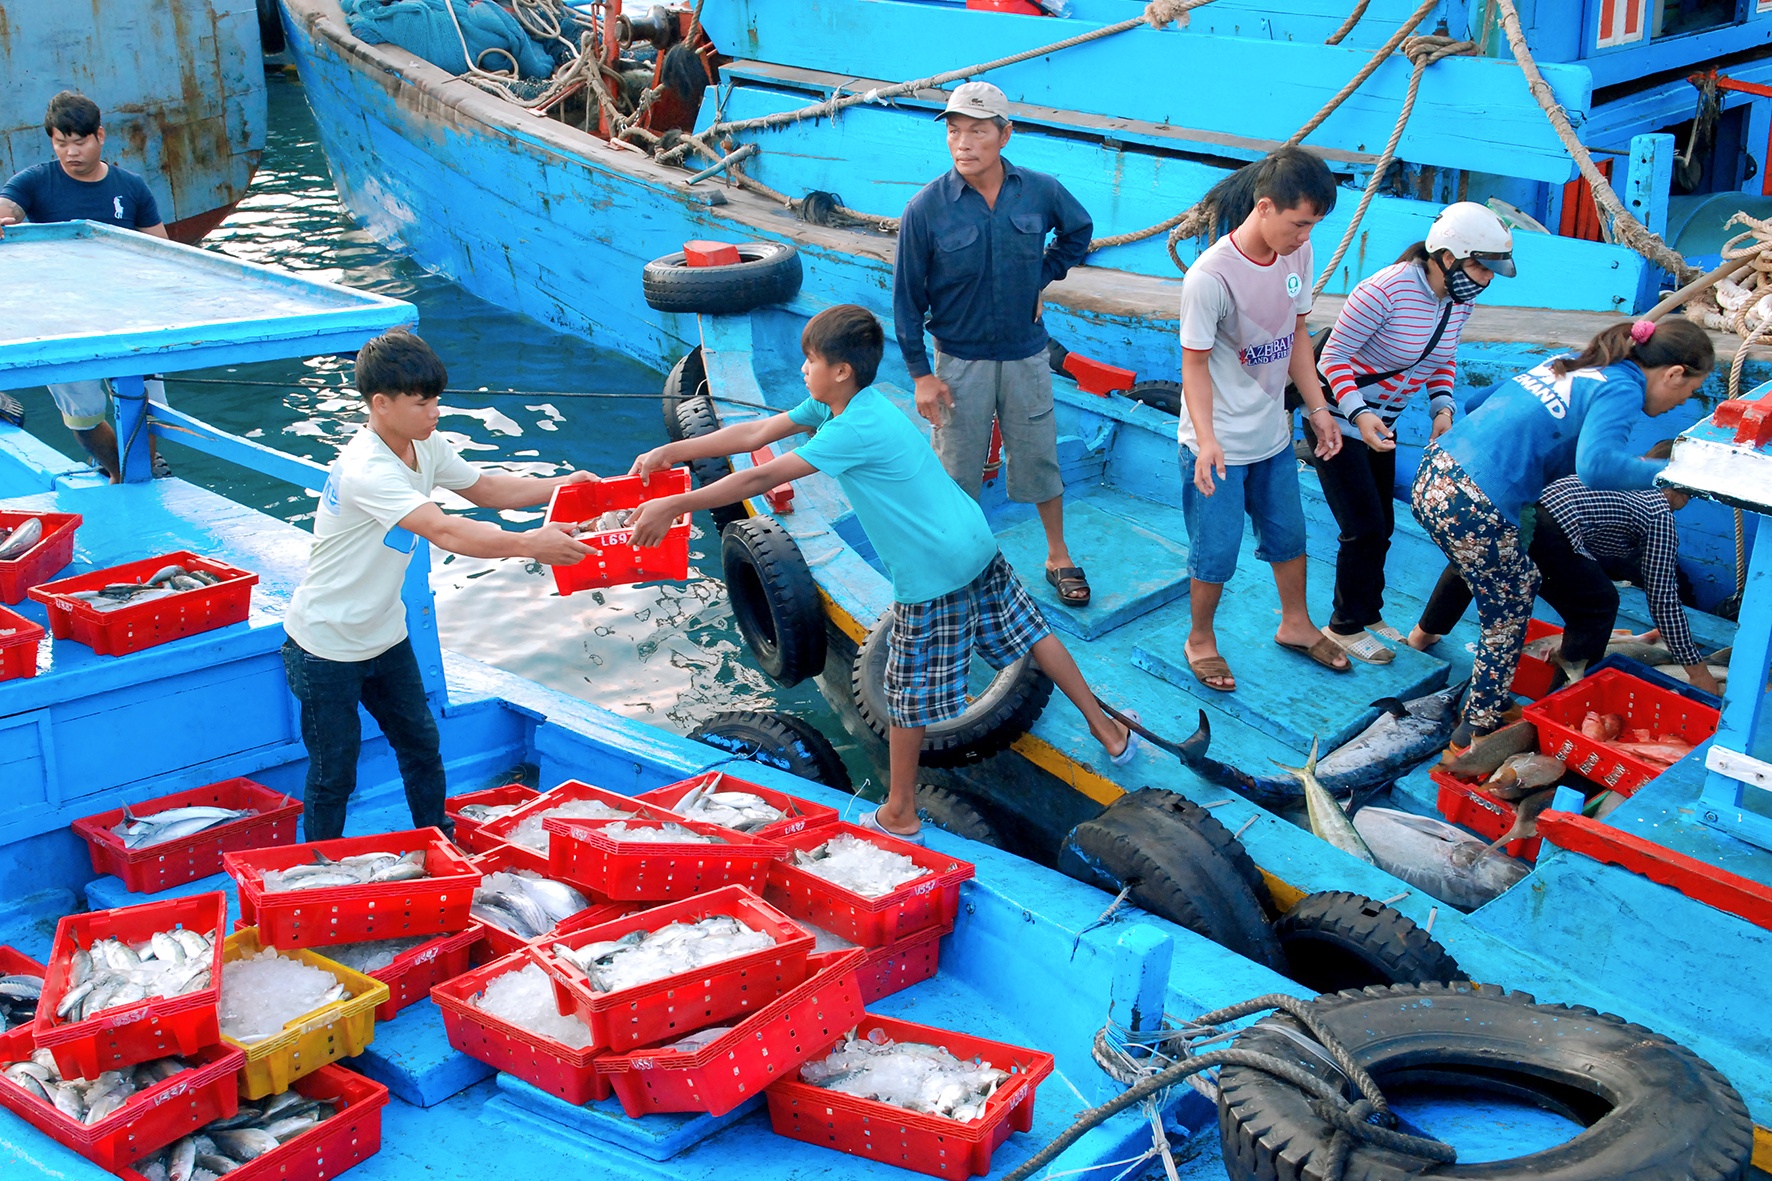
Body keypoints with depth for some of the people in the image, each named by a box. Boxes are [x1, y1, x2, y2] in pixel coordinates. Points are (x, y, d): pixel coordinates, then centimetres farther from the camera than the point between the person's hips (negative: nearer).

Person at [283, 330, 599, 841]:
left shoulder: (424, 447, -3)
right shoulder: (366, 471, -32)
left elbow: (484, 487, 10)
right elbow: (446, 532, -40)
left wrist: (561, 485, -3)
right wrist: (527, 544, -44)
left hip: (384, 635, 9)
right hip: (328, 649, -9)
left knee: (421, 744, 18)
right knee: (334, 775, 4)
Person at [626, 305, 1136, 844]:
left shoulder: (854, 430, -24)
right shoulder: (836, 404, 4)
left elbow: (762, 479, -26)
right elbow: (756, 432, 7)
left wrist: (672, 506, -22)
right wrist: (674, 451, 5)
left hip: (932, 575, -9)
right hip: (977, 547, 9)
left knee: (908, 695, 6)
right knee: (1031, 632, 20)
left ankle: (900, 815, 21)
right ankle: (1108, 730, 32)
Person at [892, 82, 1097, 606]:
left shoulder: (1041, 191, -9)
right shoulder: (925, 209, -16)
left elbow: (1078, 231, 15)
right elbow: (907, 296, -8)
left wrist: (1042, 279, 5)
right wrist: (920, 373, -8)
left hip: (1026, 355, 2)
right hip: (959, 361, -2)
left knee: (1039, 458, 14)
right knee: (957, 469, 9)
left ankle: (1058, 556, 32)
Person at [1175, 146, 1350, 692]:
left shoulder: (1298, 252, -5)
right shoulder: (1210, 277, -26)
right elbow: (1195, 363, -19)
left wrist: (1319, 410, 8)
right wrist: (1206, 439, -30)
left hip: (1273, 432, 7)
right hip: (1220, 442, -7)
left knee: (1288, 533, 21)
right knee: (1216, 551, 5)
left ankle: (1296, 624, 43)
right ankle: (1200, 641, 28)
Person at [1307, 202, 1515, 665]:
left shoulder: (1460, 300, -5)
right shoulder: (1384, 292, -29)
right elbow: (1333, 358, -22)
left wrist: (1442, 407, -5)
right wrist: (1358, 414, -34)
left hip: (1380, 422, 8)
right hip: (1336, 419, -8)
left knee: (1380, 527, 13)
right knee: (1365, 528, -6)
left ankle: (1369, 614, 32)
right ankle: (1345, 626, 12)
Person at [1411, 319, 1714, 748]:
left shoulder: (1569, 365, 19)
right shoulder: (1621, 389, -5)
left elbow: (1479, 403, 27)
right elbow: (1597, 467, -25)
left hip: (1433, 475, 9)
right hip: (1472, 506, -8)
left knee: (1522, 583, 23)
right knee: (1509, 614, 10)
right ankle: (1479, 726, 19)